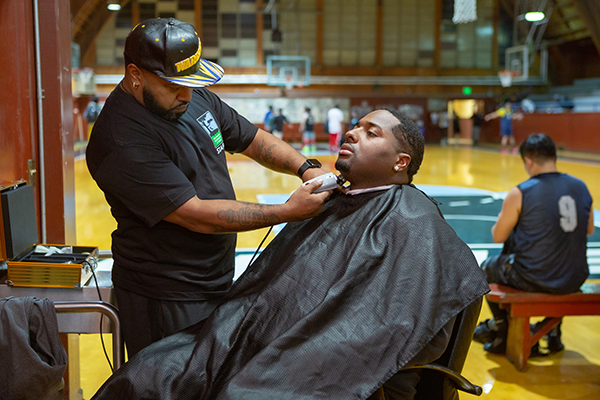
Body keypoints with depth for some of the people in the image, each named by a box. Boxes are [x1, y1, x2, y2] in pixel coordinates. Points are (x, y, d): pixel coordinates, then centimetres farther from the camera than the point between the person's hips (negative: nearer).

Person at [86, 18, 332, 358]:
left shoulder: (195, 96, 2)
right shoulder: (121, 144, -23)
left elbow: (253, 139, 13)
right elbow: (197, 215, -25)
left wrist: (306, 167, -5)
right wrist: (288, 212, -24)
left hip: (218, 280, 8)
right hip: (167, 300, -8)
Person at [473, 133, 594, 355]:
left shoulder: (519, 194, -15)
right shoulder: (580, 187, -1)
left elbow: (498, 237, -4)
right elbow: (589, 229, 15)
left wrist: (504, 220, 17)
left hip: (534, 280, -5)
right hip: (575, 280, 5)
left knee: (487, 267, 24)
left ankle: (504, 334, 36)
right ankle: (553, 331, 44)